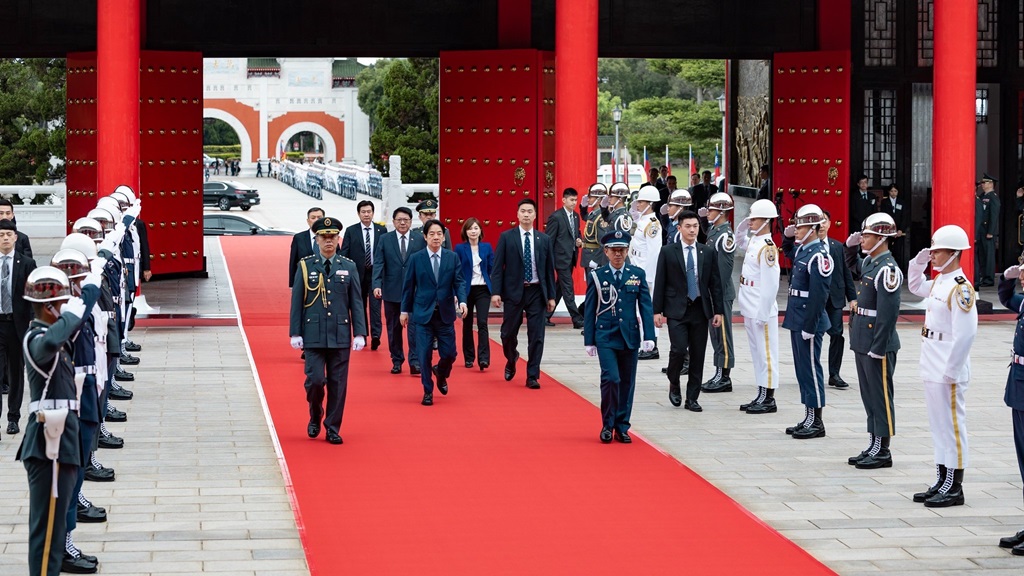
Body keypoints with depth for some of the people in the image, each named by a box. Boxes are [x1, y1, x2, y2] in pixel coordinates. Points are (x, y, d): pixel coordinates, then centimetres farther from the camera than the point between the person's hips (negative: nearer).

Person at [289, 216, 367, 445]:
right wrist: (295, 333, -3)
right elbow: (297, 302, 3)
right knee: (315, 379, -8)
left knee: (338, 383, 2)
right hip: (313, 335, -1)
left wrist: (359, 333, -1)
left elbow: (356, 303, 6)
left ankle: (333, 428, 12)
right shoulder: (305, 266, 2)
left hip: (340, 334, 1)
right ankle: (315, 416, 20)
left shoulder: (349, 267, 6)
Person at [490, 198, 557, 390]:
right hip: (513, 291, -1)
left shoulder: (544, 239, 7)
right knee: (509, 332, 5)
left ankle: (532, 376, 3)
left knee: (536, 336, -2)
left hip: (536, 292, 1)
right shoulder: (506, 237, 0)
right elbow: (498, 267, -2)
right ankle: (511, 361, 36)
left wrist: (551, 295, 4)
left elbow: (549, 269, 8)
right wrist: (495, 292, -11)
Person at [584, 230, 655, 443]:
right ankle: (607, 425, 1)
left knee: (627, 382, 6)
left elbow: (646, 306, 3)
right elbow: (589, 310, 3)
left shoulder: (638, 274, 5)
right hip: (606, 337, -2)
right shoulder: (596, 276, 1)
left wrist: (649, 336, -6)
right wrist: (589, 341, 0)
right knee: (611, 378, -14)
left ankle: (622, 427, 16)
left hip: (630, 336, 2)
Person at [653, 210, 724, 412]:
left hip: (700, 310, 3)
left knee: (698, 355, 3)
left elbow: (715, 283, 9)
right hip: (677, 310, -3)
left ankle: (692, 398, 11)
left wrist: (718, 311, 4)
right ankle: (674, 384, 12)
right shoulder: (668, 252, 1)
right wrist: (657, 311, -4)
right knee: (679, 348, -16)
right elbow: (659, 283, 1)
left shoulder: (708, 253, 7)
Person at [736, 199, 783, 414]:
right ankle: (761, 396, 21)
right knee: (757, 353, 14)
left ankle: (769, 400, 4)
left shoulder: (767, 248, -17)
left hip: (762, 311, -9)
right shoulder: (753, 242, 10)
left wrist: (762, 314, -21)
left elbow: (770, 284, -20)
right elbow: (739, 242, 35)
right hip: (750, 309, 9)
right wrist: (743, 226, 13)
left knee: (766, 353, -2)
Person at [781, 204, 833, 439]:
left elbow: (819, 295, -21)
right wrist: (787, 237, 16)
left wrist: (809, 327, -21)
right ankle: (808, 418, 21)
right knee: (802, 369, 13)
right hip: (797, 320, 9)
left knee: (810, 369, -3)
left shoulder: (819, 255, -18)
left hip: (808, 320, -9)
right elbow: (788, 253, 37)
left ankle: (817, 422, 4)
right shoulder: (802, 250, 10)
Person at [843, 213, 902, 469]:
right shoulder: (869, 261, 9)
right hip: (862, 341, 9)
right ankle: (873, 446, 23)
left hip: (878, 344, -9)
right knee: (869, 396, 15)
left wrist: (878, 349, -22)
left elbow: (888, 312, -21)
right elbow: (853, 266, 35)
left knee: (881, 397, -1)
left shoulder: (887, 269, -18)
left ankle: (883, 452, 6)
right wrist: (851, 246, 14)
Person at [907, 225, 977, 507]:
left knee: (952, 425, -1)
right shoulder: (938, 282, 10)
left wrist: (951, 371, -21)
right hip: (932, 368, 9)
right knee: (938, 426, 15)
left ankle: (955, 489, 5)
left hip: (949, 371, -9)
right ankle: (942, 481, 23)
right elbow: (915, 286, 32)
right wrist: (918, 262, 14)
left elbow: (965, 334, -22)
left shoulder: (961, 288, -18)